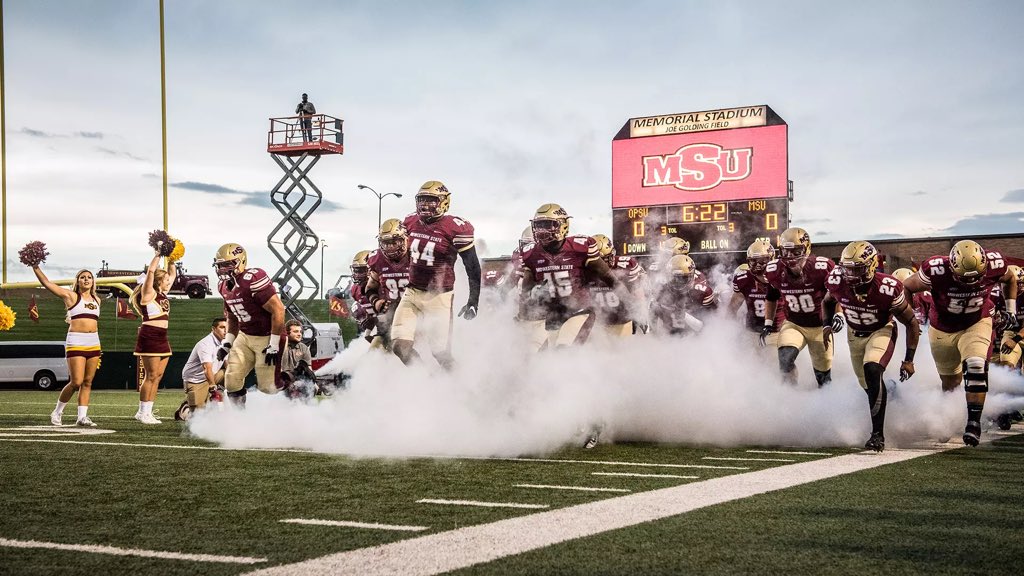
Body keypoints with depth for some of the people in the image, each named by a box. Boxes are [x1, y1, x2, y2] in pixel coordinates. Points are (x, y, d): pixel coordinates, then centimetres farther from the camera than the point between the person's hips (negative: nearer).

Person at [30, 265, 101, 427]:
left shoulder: (96, 300, 16)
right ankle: (57, 411, 9)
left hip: (94, 344, 5)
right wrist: (35, 267, -9)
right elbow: (46, 283, -3)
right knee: (76, 382, -10)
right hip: (75, 343, -5)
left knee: (87, 382, 3)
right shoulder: (71, 296, 1)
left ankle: (82, 416, 6)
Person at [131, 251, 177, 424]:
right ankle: (142, 412, -2)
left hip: (162, 338, 8)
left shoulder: (163, 294, 16)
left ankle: (147, 412, 11)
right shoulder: (149, 293, -5)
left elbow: (172, 274, 28)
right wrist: (158, 255, -6)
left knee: (158, 376, 7)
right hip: (149, 337, -8)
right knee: (151, 375, -7)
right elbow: (151, 270, -15)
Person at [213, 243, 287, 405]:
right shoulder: (224, 285, 6)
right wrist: (227, 342, 10)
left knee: (268, 386, -8)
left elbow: (278, 310, -24)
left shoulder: (253, 279, -23)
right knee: (232, 379, 1)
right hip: (245, 336, 8)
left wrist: (274, 345, -21)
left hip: (267, 337, -8)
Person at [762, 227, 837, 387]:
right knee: (785, 357, -27)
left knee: (823, 374, 10)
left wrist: (838, 314, -17)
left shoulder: (822, 268, -23)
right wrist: (768, 323, 5)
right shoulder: (774, 271, -12)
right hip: (793, 324, 1)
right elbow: (771, 298, 8)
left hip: (820, 327, -1)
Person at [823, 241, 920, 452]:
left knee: (872, 371, -29)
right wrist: (827, 324, -10)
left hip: (881, 331, -5)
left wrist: (909, 360, -18)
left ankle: (878, 434, -23)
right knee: (868, 384, 11)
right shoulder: (837, 281, -21)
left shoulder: (888, 288, -31)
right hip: (854, 334, 5)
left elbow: (912, 323, -17)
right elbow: (828, 301, 7)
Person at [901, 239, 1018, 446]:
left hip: (977, 324, 0)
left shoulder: (994, 264, -25)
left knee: (976, 367, -26)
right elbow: (907, 287, -14)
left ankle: (974, 421, -17)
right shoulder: (936, 271, -33)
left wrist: (1011, 310, -1)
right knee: (951, 383, 13)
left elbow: (1010, 280, 1)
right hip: (943, 329, 0)